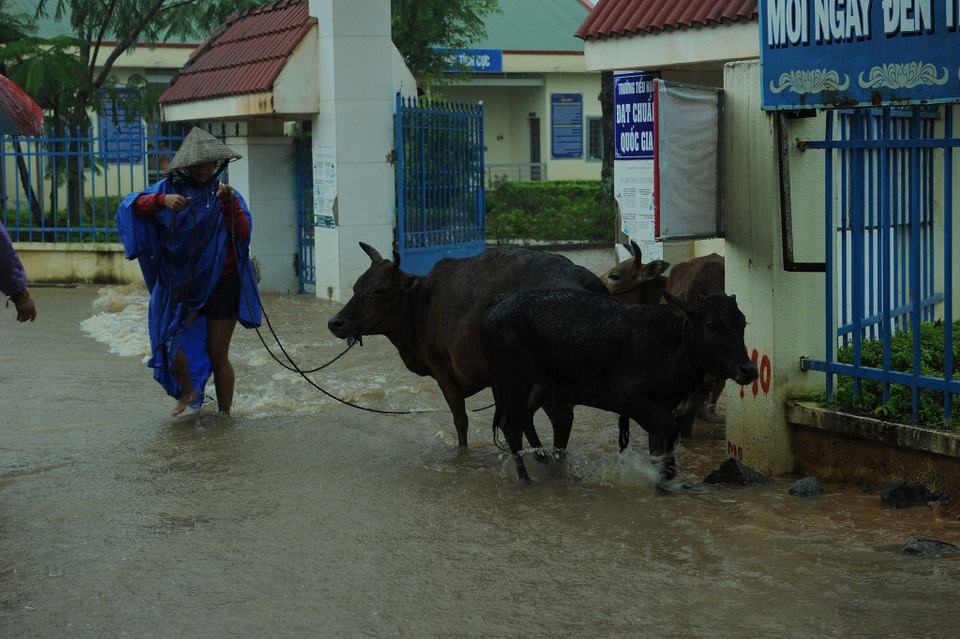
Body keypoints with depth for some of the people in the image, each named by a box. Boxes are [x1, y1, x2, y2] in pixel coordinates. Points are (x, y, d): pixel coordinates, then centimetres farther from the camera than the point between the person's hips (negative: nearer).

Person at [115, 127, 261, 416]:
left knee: (217, 354, 2)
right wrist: (162, 200, -28)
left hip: (222, 284, 0)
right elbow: (132, 205, -11)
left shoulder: (226, 193, 4)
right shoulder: (171, 187, 4)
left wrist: (229, 204, -23)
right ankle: (188, 391, 11)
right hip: (183, 284, 1)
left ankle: (224, 414, 15)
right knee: (171, 338, -16)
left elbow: (243, 234, -8)